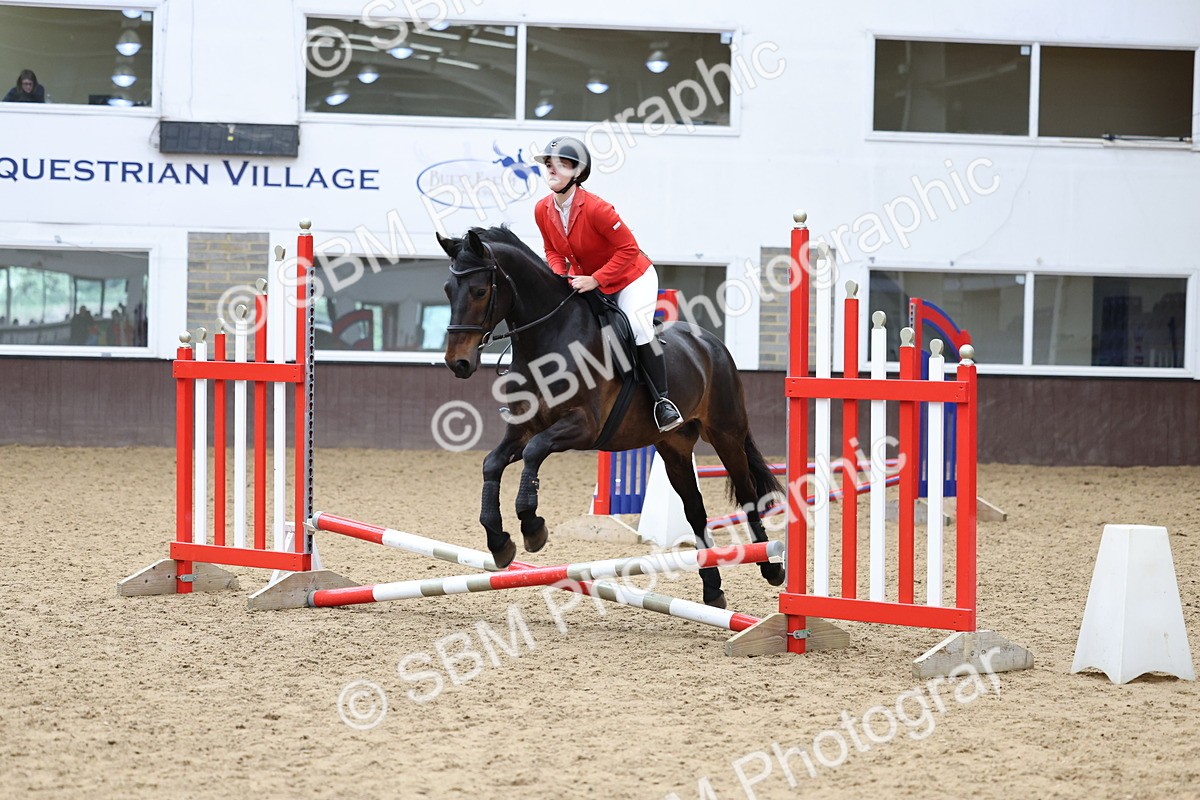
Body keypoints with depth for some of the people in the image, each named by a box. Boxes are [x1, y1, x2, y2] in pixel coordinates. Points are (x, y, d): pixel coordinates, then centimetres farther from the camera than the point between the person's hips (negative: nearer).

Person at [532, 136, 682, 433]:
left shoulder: (595, 208, -31)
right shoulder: (543, 210, -10)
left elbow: (628, 249, -27)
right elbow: (553, 251, 5)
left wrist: (595, 280, -30)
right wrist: (561, 277, -16)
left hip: (633, 278, -7)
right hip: (585, 282, 7)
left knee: (638, 328, -26)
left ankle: (662, 401, -16)